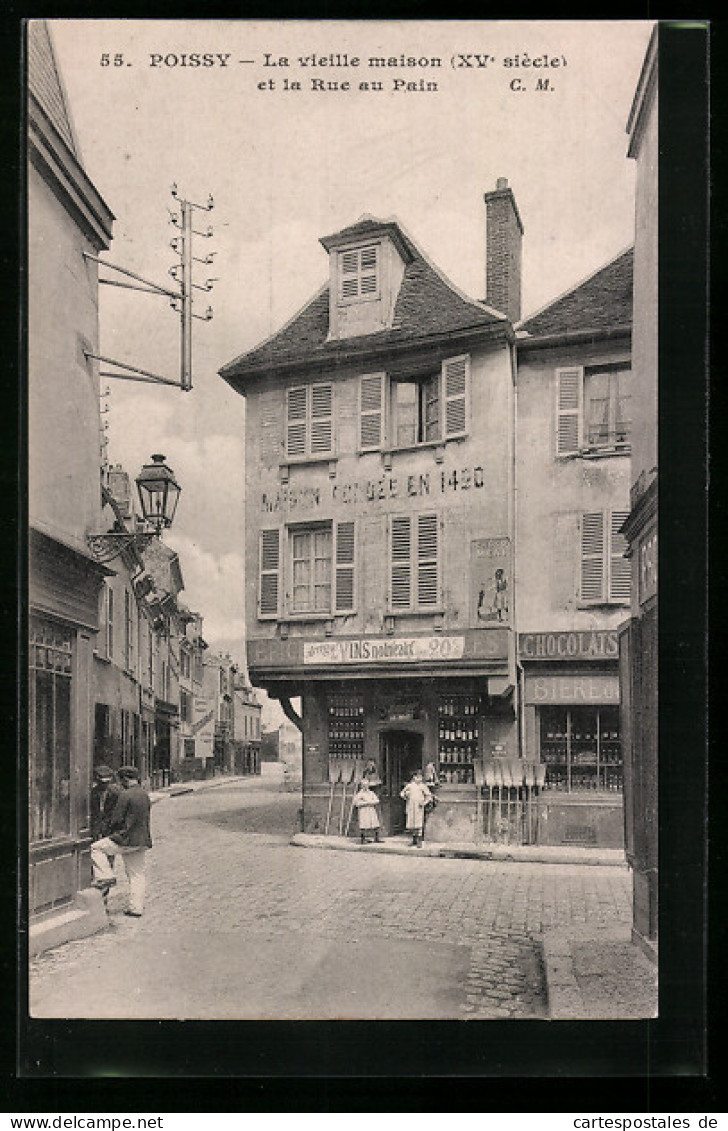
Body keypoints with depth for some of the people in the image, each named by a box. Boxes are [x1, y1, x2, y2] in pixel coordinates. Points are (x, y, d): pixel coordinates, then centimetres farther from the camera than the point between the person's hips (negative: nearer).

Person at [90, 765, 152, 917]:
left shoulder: (126, 795, -15)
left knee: (96, 848, 5)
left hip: (126, 839, -8)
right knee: (138, 875, 11)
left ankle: (105, 876, -4)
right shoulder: (145, 794, 9)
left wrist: (111, 834, 7)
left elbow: (117, 819, -12)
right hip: (142, 841, 8)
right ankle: (136, 908, 14)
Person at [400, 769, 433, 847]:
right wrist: (405, 794, -5)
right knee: (411, 824, 6)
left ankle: (419, 842, -7)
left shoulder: (422, 786, 1)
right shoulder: (409, 785, 8)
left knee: (419, 824, -10)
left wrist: (424, 802, -11)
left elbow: (429, 796, 3)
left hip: (419, 807, -3)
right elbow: (402, 793, 17)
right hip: (410, 807, 3)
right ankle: (414, 840, 23)